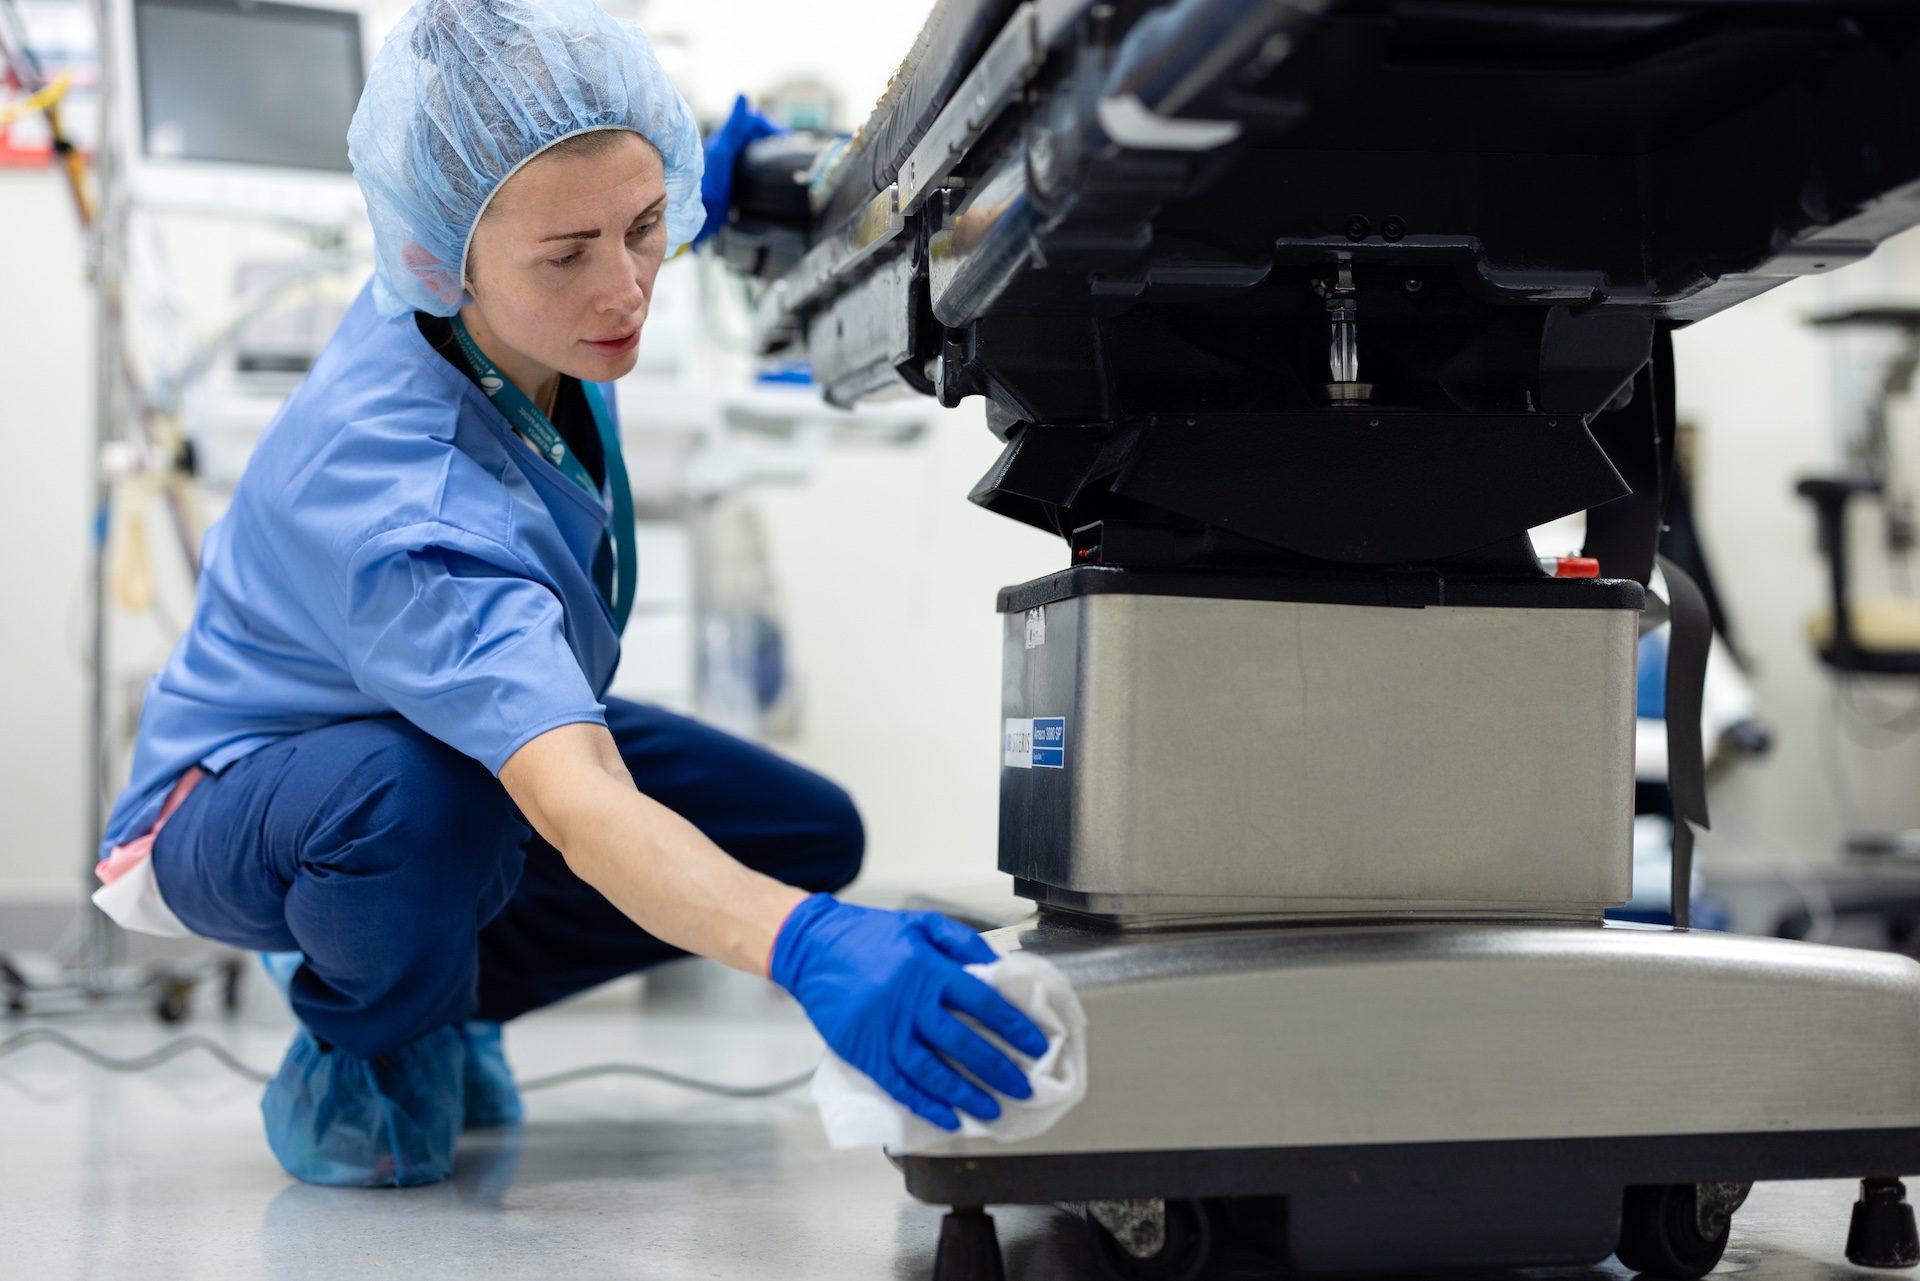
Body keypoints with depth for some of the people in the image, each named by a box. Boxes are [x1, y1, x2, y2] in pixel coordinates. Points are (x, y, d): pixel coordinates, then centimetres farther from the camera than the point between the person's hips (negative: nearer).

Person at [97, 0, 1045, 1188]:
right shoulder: (405, 495, -42)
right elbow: (580, 810, -53)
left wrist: (690, 208, -6)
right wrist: (808, 950, -68)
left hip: (503, 727, 8)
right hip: (244, 801, -8)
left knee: (810, 833, -4)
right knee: (423, 790, -43)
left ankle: (439, 996, 11)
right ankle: (351, 1055, -7)